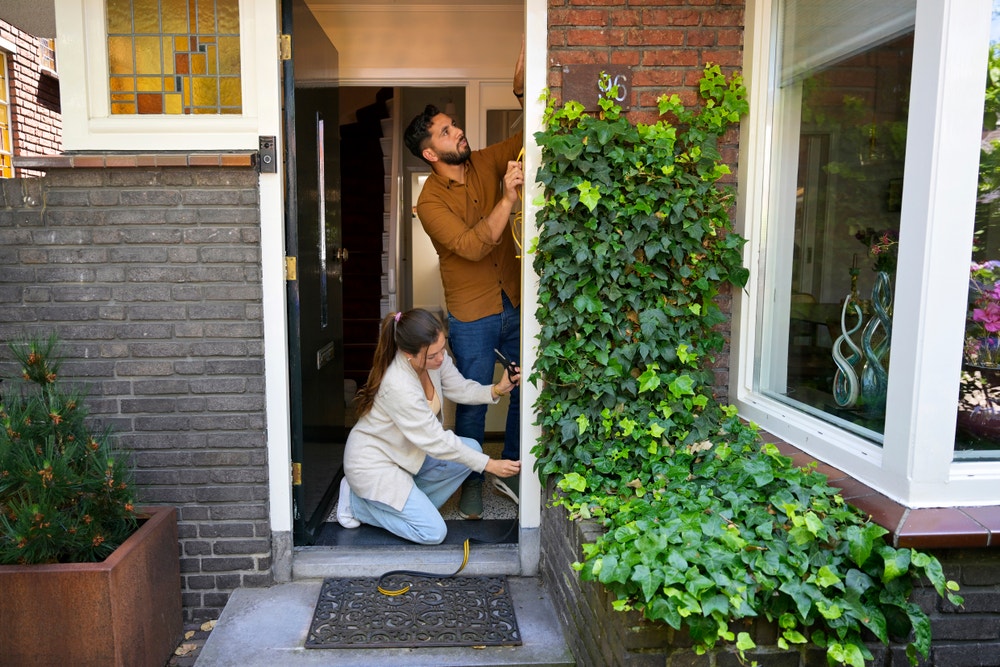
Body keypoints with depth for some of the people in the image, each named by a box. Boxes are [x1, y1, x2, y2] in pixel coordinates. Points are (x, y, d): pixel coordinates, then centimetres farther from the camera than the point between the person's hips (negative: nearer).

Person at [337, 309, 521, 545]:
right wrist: (489, 464, -23)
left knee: (471, 449, -4)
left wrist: (496, 390, -20)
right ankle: (358, 503, 5)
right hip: (373, 463, -8)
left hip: (405, 450, 8)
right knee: (433, 533, -10)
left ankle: (410, 504, 6)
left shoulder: (435, 357, -14)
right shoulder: (399, 386, -36)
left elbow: (460, 389, 0)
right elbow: (437, 441, -28)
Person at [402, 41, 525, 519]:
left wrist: (522, 89, -15)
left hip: (516, 306, 5)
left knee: (525, 393, 13)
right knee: (473, 404, 8)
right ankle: (472, 481, 30)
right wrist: (507, 199, -33)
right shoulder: (430, 201, -13)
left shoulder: (487, 163, 1)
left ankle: (511, 470, 32)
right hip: (472, 319, -4)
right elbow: (472, 246, -25)